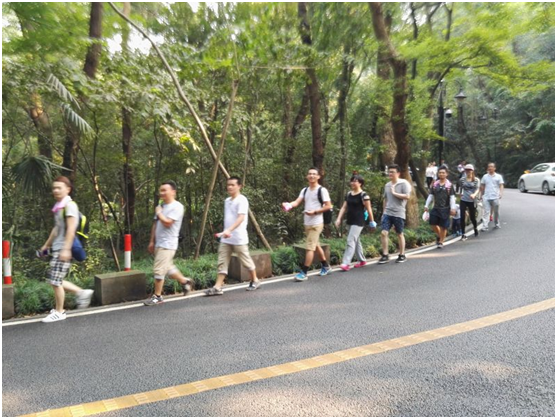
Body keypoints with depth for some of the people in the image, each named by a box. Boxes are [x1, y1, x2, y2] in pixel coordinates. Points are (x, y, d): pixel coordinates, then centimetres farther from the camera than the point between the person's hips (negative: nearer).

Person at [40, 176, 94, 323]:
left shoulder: (69, 205, -12)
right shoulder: (58, 206, 16)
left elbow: (71, 229, -20)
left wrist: (66, 249, -25)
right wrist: (46, 245, 28)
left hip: (64, 249, -9)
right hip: (57, 248, 9)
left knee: (55, 280, -4)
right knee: (52, 279, 12)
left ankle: (59, 312, 10)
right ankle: (81, 292, 21)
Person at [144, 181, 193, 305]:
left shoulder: (177, 206, -12)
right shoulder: (160, 206, 13)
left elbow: (167, 223, -22)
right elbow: (155, 224, 16)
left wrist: (159, 213, -8)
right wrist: (152, 241, 15)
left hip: (168, 244, -8)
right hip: (158, 243, 8)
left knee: (158, 270, -7)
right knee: (168, 267, 17)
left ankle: (157, 296, 4)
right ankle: (185, 281, 34)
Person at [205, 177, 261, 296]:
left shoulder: (242, 200, -12)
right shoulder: (227, 201, 14)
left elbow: (241, 218, -25)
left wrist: (229, 230, -37)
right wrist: (225, 232, 17)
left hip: (239, 238, -7)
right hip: (226, 238, 7)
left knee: (246, 260, 6)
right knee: (222, 262, 2)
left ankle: (255, 281, 26)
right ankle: (218, 287, 2)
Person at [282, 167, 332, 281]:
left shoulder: (322, 190, -8)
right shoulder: (305, 190, 10)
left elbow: (328, 206, -10)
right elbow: (297, 202, -3)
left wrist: (315, 211, -21)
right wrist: (288, 205, -25)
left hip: (316, 224, -7)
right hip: (306, 223, 8)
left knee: (309, 248, -8)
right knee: (315, 245, 19)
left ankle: (303, 273, -4)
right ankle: (325, 266, 35)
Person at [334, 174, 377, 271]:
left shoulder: (363, 195, -10)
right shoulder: (348, 194, 10)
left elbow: (369, 210, -7)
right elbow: (344, 207, 9)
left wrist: (372, 222, -5)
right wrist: (339, 219, 0)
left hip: (358, 222, -8)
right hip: (350, 221, 8)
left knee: (350, 241, -14)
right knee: (356, 241, 16)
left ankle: (346, 263, -15)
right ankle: (362, 260, 31)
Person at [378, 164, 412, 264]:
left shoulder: (404, 183, -5)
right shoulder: (387, 185, 13)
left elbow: (407, 196, -16)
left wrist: (394, 193, -13)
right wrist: (384, 212, 19)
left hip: (398, 214, -4)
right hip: (387, 213, 5)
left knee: (400, 234, 7)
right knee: (384, 233, -7)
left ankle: (402, 255, 21)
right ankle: (385, 255, 0)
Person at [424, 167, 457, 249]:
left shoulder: (449, 185, -2)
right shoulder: (435, 184, 7)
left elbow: (452, 197, -4)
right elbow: (431, 196, 11)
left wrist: (453, 208, -10)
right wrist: (426, 206, 6)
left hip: (445, 209, -3)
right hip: (436, 208, 3)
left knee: (443, 226, 1)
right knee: (433, 224, 1)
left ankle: (441, 241, 16)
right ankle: (439, 235, 29)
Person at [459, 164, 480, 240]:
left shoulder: (476, 180, -2)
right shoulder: (462, 179, 5)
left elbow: (477, 189, -13)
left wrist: (474, 194, -33)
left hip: (472, 201, -2)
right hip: (463, 200, 2)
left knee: (472, 217, 8)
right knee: (462, 217, -8)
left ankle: (475, 228, 41)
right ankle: (463, 234, 0)